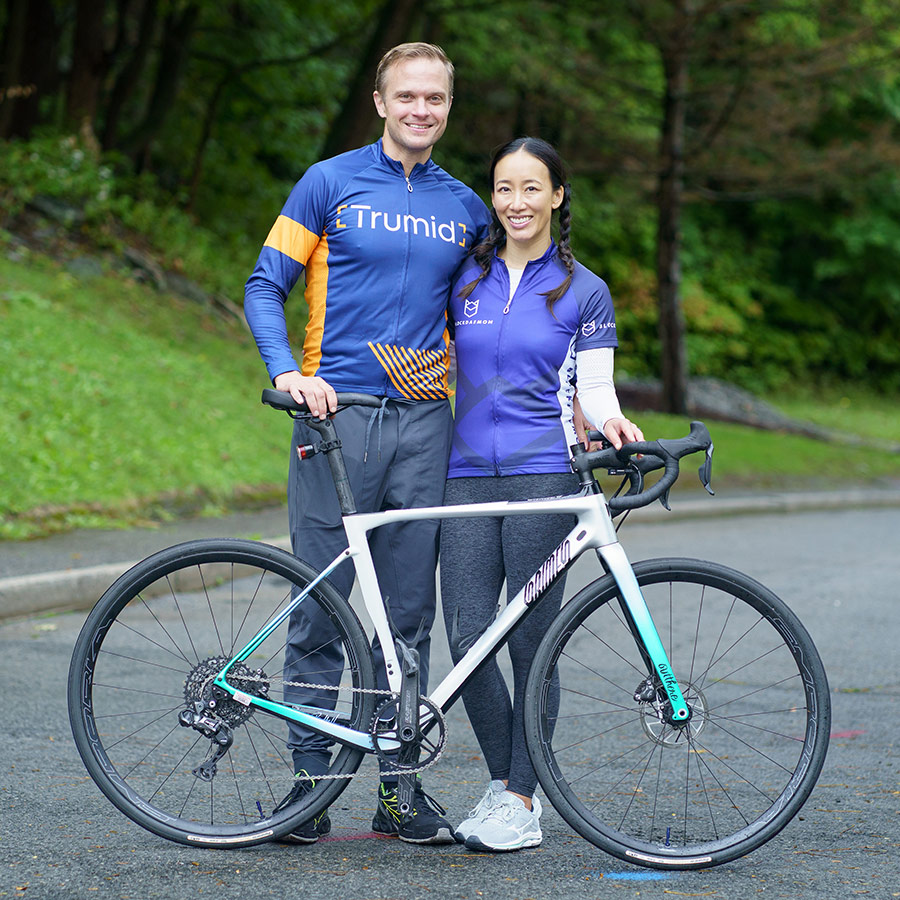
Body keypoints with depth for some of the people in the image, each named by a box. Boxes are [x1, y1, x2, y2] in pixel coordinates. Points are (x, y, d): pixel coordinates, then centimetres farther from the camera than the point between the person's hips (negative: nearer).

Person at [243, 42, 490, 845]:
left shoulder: (465, 208, 14)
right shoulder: (330, 184, 3)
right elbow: (265, 286, 1)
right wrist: (287, 371, -16)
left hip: (425, 423, 3)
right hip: (337, 416, -3)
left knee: (408, 615, 6)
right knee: (320, 611, -1)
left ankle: (401, 787, 13)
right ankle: (310, 777, 9)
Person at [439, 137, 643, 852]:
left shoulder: (585, 292, 7)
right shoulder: (464, 279, 13)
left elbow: (594, 386, 3)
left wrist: (609, 420, -20)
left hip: (543, 473, -2)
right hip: (468, 472, 3)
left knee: (531, 637, -4)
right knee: (467, 636, -5)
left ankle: (522, 801, 4)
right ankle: (503, 779, 13)